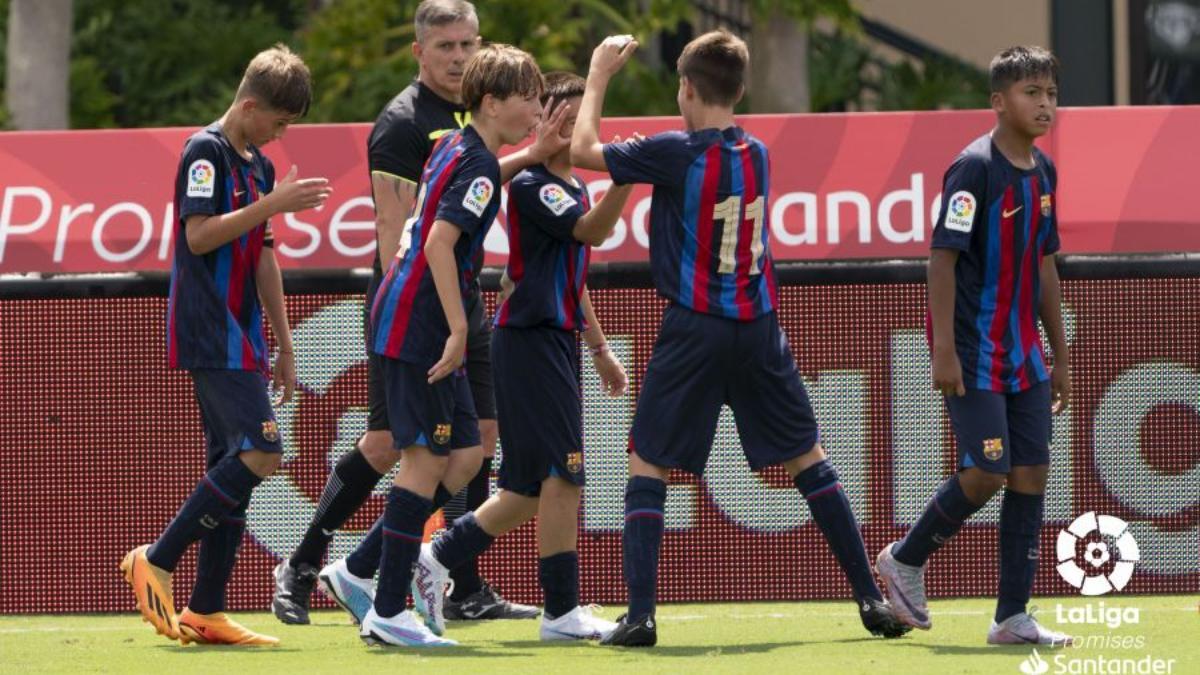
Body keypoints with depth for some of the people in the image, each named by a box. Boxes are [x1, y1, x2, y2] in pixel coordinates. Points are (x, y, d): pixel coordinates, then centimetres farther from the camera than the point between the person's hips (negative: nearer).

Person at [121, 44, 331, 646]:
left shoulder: (260, 166, 19)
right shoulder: (206, 151, -8)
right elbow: (199, 234, -18)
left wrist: (284, 346, 22)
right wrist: (273, 204, -20)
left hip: (239, 340, 9)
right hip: (209, 334, -9)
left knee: (233, 464, 6)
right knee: (260, 452, -19)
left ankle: (205, 613, 6)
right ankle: (156, 562, -12)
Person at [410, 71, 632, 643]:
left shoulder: (575, 186, 17)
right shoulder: (531, 185, -12)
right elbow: (593, 231, -27)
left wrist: (599, 349, 26)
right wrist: (625, 178, -41)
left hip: (556, 339, 10)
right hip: (528, 337, -10)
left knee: (533, 488, 10)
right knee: (563, 472, -12)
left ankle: (435, 560, 21)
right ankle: (562, 611, -9)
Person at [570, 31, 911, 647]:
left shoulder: (675, 153, -11)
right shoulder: (757, 155, 6)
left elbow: (583, 150, -3)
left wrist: (599, 75, 9)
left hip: (694, 331, -5)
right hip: (759, 326, 5)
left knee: (647, 464, 3)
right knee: (807, 459, 13)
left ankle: (640, 615, -8)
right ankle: (871, 598, 9)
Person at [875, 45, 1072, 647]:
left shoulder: (1042, 171, 11)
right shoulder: (975, 167, -13)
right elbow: (942, 258, -16)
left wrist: (1060, 355, 19)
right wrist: (944, 350, -21)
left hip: (1023, 353, 8)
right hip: (972, 351, -8)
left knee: (1031, 474, 2)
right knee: (986, 471, -12)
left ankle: (1013, 616, 5)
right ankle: (905, 560, 11)